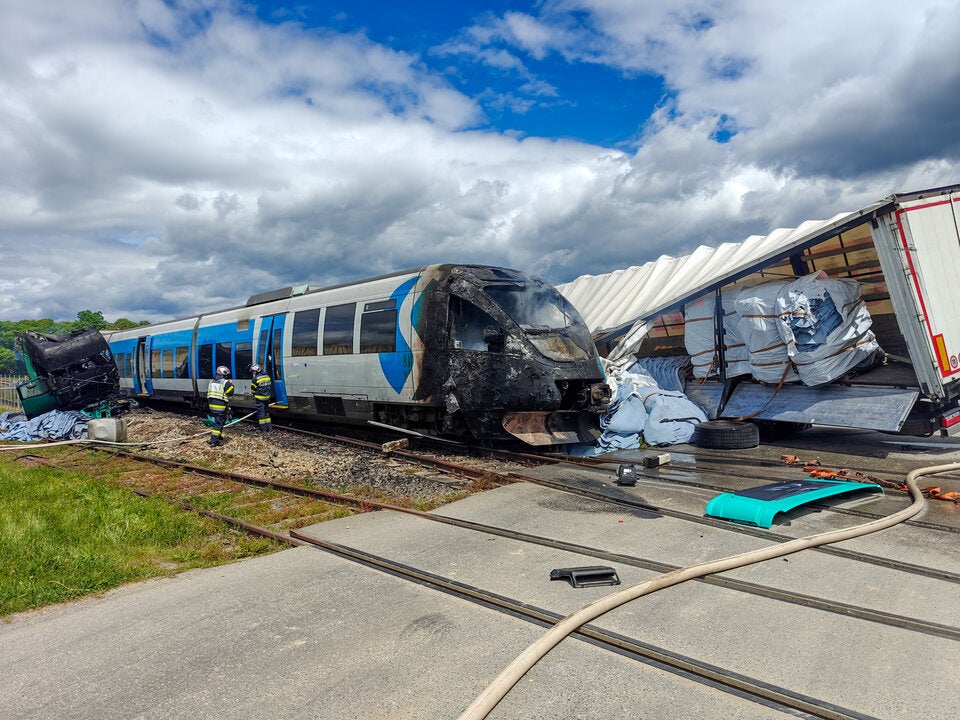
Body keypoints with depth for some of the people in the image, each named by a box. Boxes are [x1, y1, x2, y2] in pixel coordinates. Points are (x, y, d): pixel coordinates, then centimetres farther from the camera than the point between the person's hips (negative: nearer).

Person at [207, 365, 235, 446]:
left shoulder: (211, 382, 13)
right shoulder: (226, 383, -12)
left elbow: (208, 394, 17)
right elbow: (230, 392, -7)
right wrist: (231, 384, 5)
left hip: (212, 406, 8)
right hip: (221, 407, -8)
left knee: (218, 421, 22)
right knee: (219, 423, -4)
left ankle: (218, 436, 30)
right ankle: (214, 441, -7)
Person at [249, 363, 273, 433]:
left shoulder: (255, 378, -14)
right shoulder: (267, 376, 7)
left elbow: (253, 389, -3)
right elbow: (270, 386, 15)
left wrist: (254, 395, 16)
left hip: (260, 398, -7)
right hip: (267, 397, 7)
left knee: (261, 412, 0)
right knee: (266, 412, 15)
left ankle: (263, 428, 2)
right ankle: (268, 427, 18)